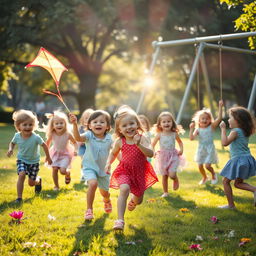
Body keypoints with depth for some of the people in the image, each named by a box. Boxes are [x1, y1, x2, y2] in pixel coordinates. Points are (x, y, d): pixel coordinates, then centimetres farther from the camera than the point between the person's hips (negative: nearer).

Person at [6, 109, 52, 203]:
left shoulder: (36, 137, -28)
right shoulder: (17, 136, -18)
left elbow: (44, 145, -12)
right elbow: (12, 143, 4)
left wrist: (48, 157, -3)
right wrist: (10, 149, -17)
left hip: (34, 161, -1)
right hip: (22, 160, 1)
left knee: (31, 183, 8)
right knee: (21, 175, -26)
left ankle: (38, 180, 47)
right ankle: (19, 197, -16)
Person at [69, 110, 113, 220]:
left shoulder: (108, 138, -9)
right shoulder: (89, 135, -19)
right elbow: (78, 138, -40)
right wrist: (75, 124, -55)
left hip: (103, 168, 3)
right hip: (90, 167, -3)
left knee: (104, 192, 17)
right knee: (93, 183, -31)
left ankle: (107, 201, 57)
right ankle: (89, 209, -14)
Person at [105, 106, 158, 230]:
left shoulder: (141, 138, -15)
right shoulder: (120, 141, -8)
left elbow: (151, 154, -27)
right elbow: (113, 153, 13)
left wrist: (139, 145, -40)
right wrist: (108, 163, -5)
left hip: (140, 171, 1)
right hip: (125, 170, -1)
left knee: (138, 200, 15)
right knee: (124, 189, -32)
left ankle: (133, 201, 56)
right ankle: (120, 220, -32)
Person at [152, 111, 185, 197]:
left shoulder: (174, 134, -4)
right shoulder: (159, 135, -6)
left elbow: (180, 142, 13)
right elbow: (153, 144, 2)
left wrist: (181, 150, -3)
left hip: (173, 156, -1)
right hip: (163, 157, 1)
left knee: (172, 174, -16)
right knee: (164, 176, 7)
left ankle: (176, 180, 20)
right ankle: (165, 192, 23)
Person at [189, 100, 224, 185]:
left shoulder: (211, 127, -7)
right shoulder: (198, 129, -3)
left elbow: (219, 118, -18)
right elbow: (191, 138, -13)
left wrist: (220, 107, -24)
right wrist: (191, 129, -21)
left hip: (209, 149, -3)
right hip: (201, 149, 3)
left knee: (207, 166, -11)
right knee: (200, 166, 8)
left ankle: (213, 174, 21)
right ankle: (204, 177, 37)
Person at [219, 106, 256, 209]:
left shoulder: (235, 131, -16)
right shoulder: (245, 131, 10)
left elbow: (225, 143, -26)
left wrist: (223, 129, -19)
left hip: (238, 160, -9)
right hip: (247, 158, 9)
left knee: (225, 181, 5)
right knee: (238, 183, 20)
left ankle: (231, 204, 7)